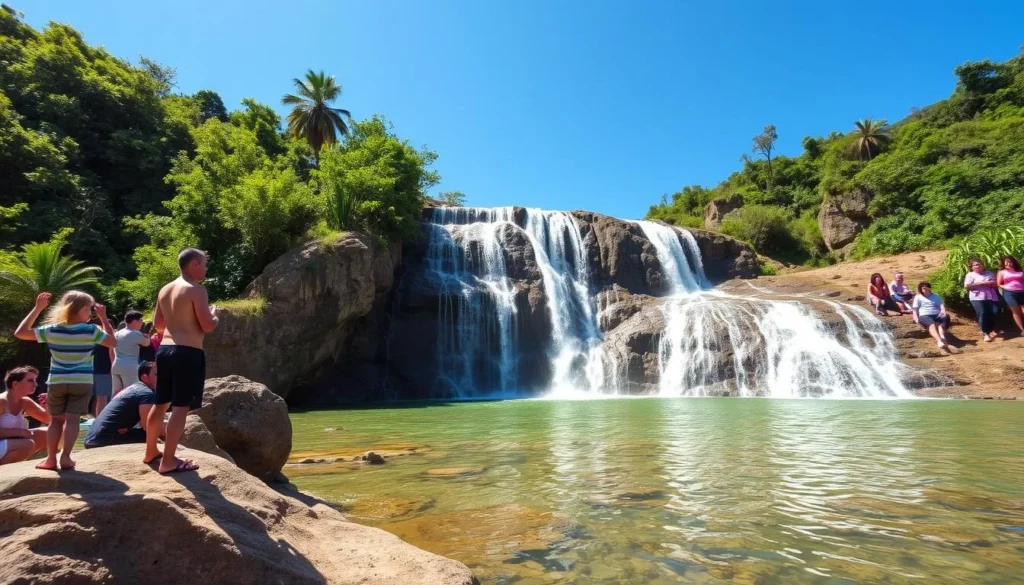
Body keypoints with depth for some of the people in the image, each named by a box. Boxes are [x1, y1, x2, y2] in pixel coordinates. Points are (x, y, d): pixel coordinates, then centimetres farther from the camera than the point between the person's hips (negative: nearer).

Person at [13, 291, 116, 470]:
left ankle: (51, 459, 13)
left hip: (57, 382, 2)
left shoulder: (52, 330, -3)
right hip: (82, 382, -2)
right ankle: (65, 457, -5)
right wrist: (103, 317, 4)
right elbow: (112, 342, 3)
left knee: (56, 420, 13)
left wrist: (37, 308, 6)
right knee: (72, 419, 1)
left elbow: (20, 333, 6)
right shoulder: (91, 330, -9)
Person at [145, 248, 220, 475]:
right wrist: (215, 314, 4)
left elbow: (157, 324, 22)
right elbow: (208, 326, -15)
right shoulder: (196, 289, -11)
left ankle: (151, 452, 33)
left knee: (161, 403, 20)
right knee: (181, 407, -4)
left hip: (165, 349, 9)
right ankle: (168, 461, -2)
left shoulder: (165, 289, 14)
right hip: (188, 353, -9)